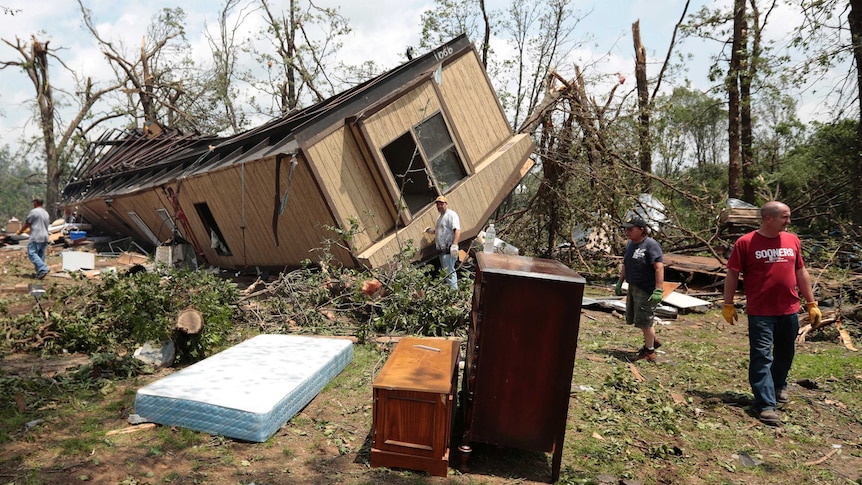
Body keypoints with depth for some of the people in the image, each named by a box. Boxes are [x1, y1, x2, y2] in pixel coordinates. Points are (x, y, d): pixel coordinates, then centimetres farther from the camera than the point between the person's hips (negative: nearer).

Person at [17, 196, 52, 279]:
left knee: (32, 253, -10)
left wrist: (20, 231, 15)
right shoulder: (46, 213, 19)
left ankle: (43, 269, -23)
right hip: (45, 237, 8)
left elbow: (27, 223, -2)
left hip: (36, 238, -8)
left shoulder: (34, 212, -6)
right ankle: (39, 272, 7)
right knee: (41, 255, 8)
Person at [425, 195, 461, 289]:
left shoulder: (451, 214, -11)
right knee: (445, 273, 17)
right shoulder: (440, 216, 19)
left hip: (448, 251, -10)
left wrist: (454, 245, -34)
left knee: (449, 273, -11)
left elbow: (457, 230, -23)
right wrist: (432, 231, 13)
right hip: (442, 250, 10)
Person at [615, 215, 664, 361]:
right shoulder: (630, 244, 9)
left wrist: (658, 291, -27)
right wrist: (619, 283, 21)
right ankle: (653, 340, 38)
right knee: (633, 319, 18)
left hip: (646, 290, -9)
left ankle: (649, 352, 18)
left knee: (644, 321, 0)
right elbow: (625, 265, 20)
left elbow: (659, 268, -23)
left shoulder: (651, 245, -17)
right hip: (633, 288, 9)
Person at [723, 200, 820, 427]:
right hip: (760, 312, -5)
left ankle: (779, 387, 42)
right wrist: (728, 305, -5)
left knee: (785, 354, 19)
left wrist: (812, 304, 12)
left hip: (789, 311, 5)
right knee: (761, 357, -4)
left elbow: (801, 273, 13)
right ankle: (766, 404, -1)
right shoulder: (745, 243, -8)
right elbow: (732, 275, -4)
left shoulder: (792, 241, 6)